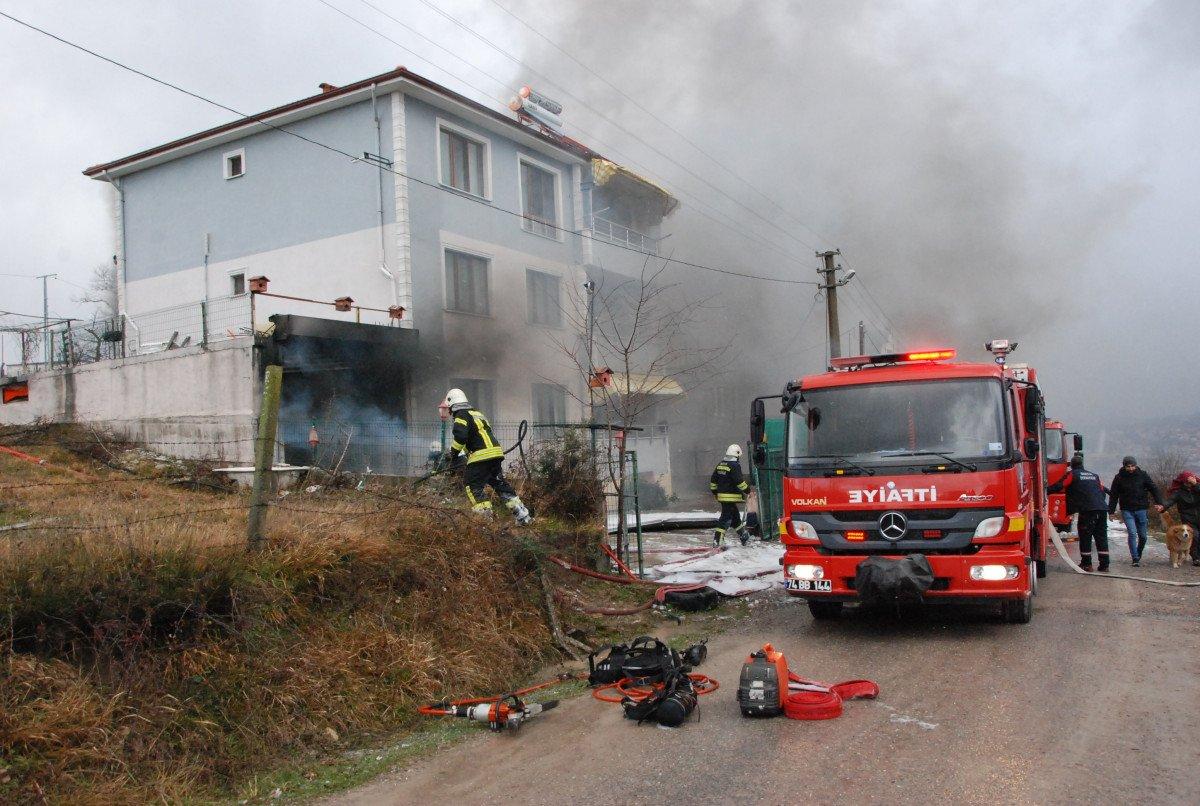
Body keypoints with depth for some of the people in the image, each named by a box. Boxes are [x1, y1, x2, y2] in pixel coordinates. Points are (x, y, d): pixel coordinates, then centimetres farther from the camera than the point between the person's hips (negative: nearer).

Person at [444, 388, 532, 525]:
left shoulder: (461, 416, -2)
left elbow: (460, 437, -17)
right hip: (496, 453, 9)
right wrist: (463, 453, 31)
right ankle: (523, 515, 13)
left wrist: (453, 453, -4)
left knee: (473, 487, 0)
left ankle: (485, 515, -10)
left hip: (481, 457, -8)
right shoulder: (477, 413, 26)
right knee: (501, 484, 14)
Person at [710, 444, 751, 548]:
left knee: (735, 516, 19)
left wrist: (715, 492, 25)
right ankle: (718, 540, -9)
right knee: (726, 518, -6)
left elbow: (713, 479, 17)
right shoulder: (735, 466, -13)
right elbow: (739, 481, -17)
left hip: (721, 495, 9)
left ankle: (744, 538, 30)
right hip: (731, 496, -9)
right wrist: (747, 490, -5)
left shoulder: (720, 464, 13)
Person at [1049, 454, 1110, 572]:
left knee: (1085, 537, 4)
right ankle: (1104, 564, 8)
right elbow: (1102, 490, 23)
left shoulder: (1072, 475, 6)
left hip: (1087, 509, -5)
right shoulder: (1093, 475, 23)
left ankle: (1086, 563, 5)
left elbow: (1059, 486, -2)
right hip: (1102, 508, 5)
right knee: (1101, 537, 10)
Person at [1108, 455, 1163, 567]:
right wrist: (1111, 511, 3)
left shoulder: (1143, 475, 1)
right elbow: (1113, 495, 3)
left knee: (1142, 536, 8)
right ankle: (1135, 559, -11)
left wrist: (1159, 502, -9)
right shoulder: (1119, 478, -2)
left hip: (1141, 509, 2)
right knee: (1132, 533, -15)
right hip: (1127, 510, -2)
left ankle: (1138, 556, 31)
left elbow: (1154, 488, 4)